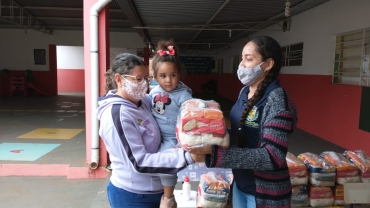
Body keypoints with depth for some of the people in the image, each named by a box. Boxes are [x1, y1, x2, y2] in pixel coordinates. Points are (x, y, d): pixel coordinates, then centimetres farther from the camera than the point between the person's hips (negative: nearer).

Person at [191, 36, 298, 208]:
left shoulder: (277, 100, -23)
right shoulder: (245, 92, 1)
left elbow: (272, 158, -29)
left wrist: (214, 152, -34)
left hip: (264, 193, -6)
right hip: (240, 183, 7)